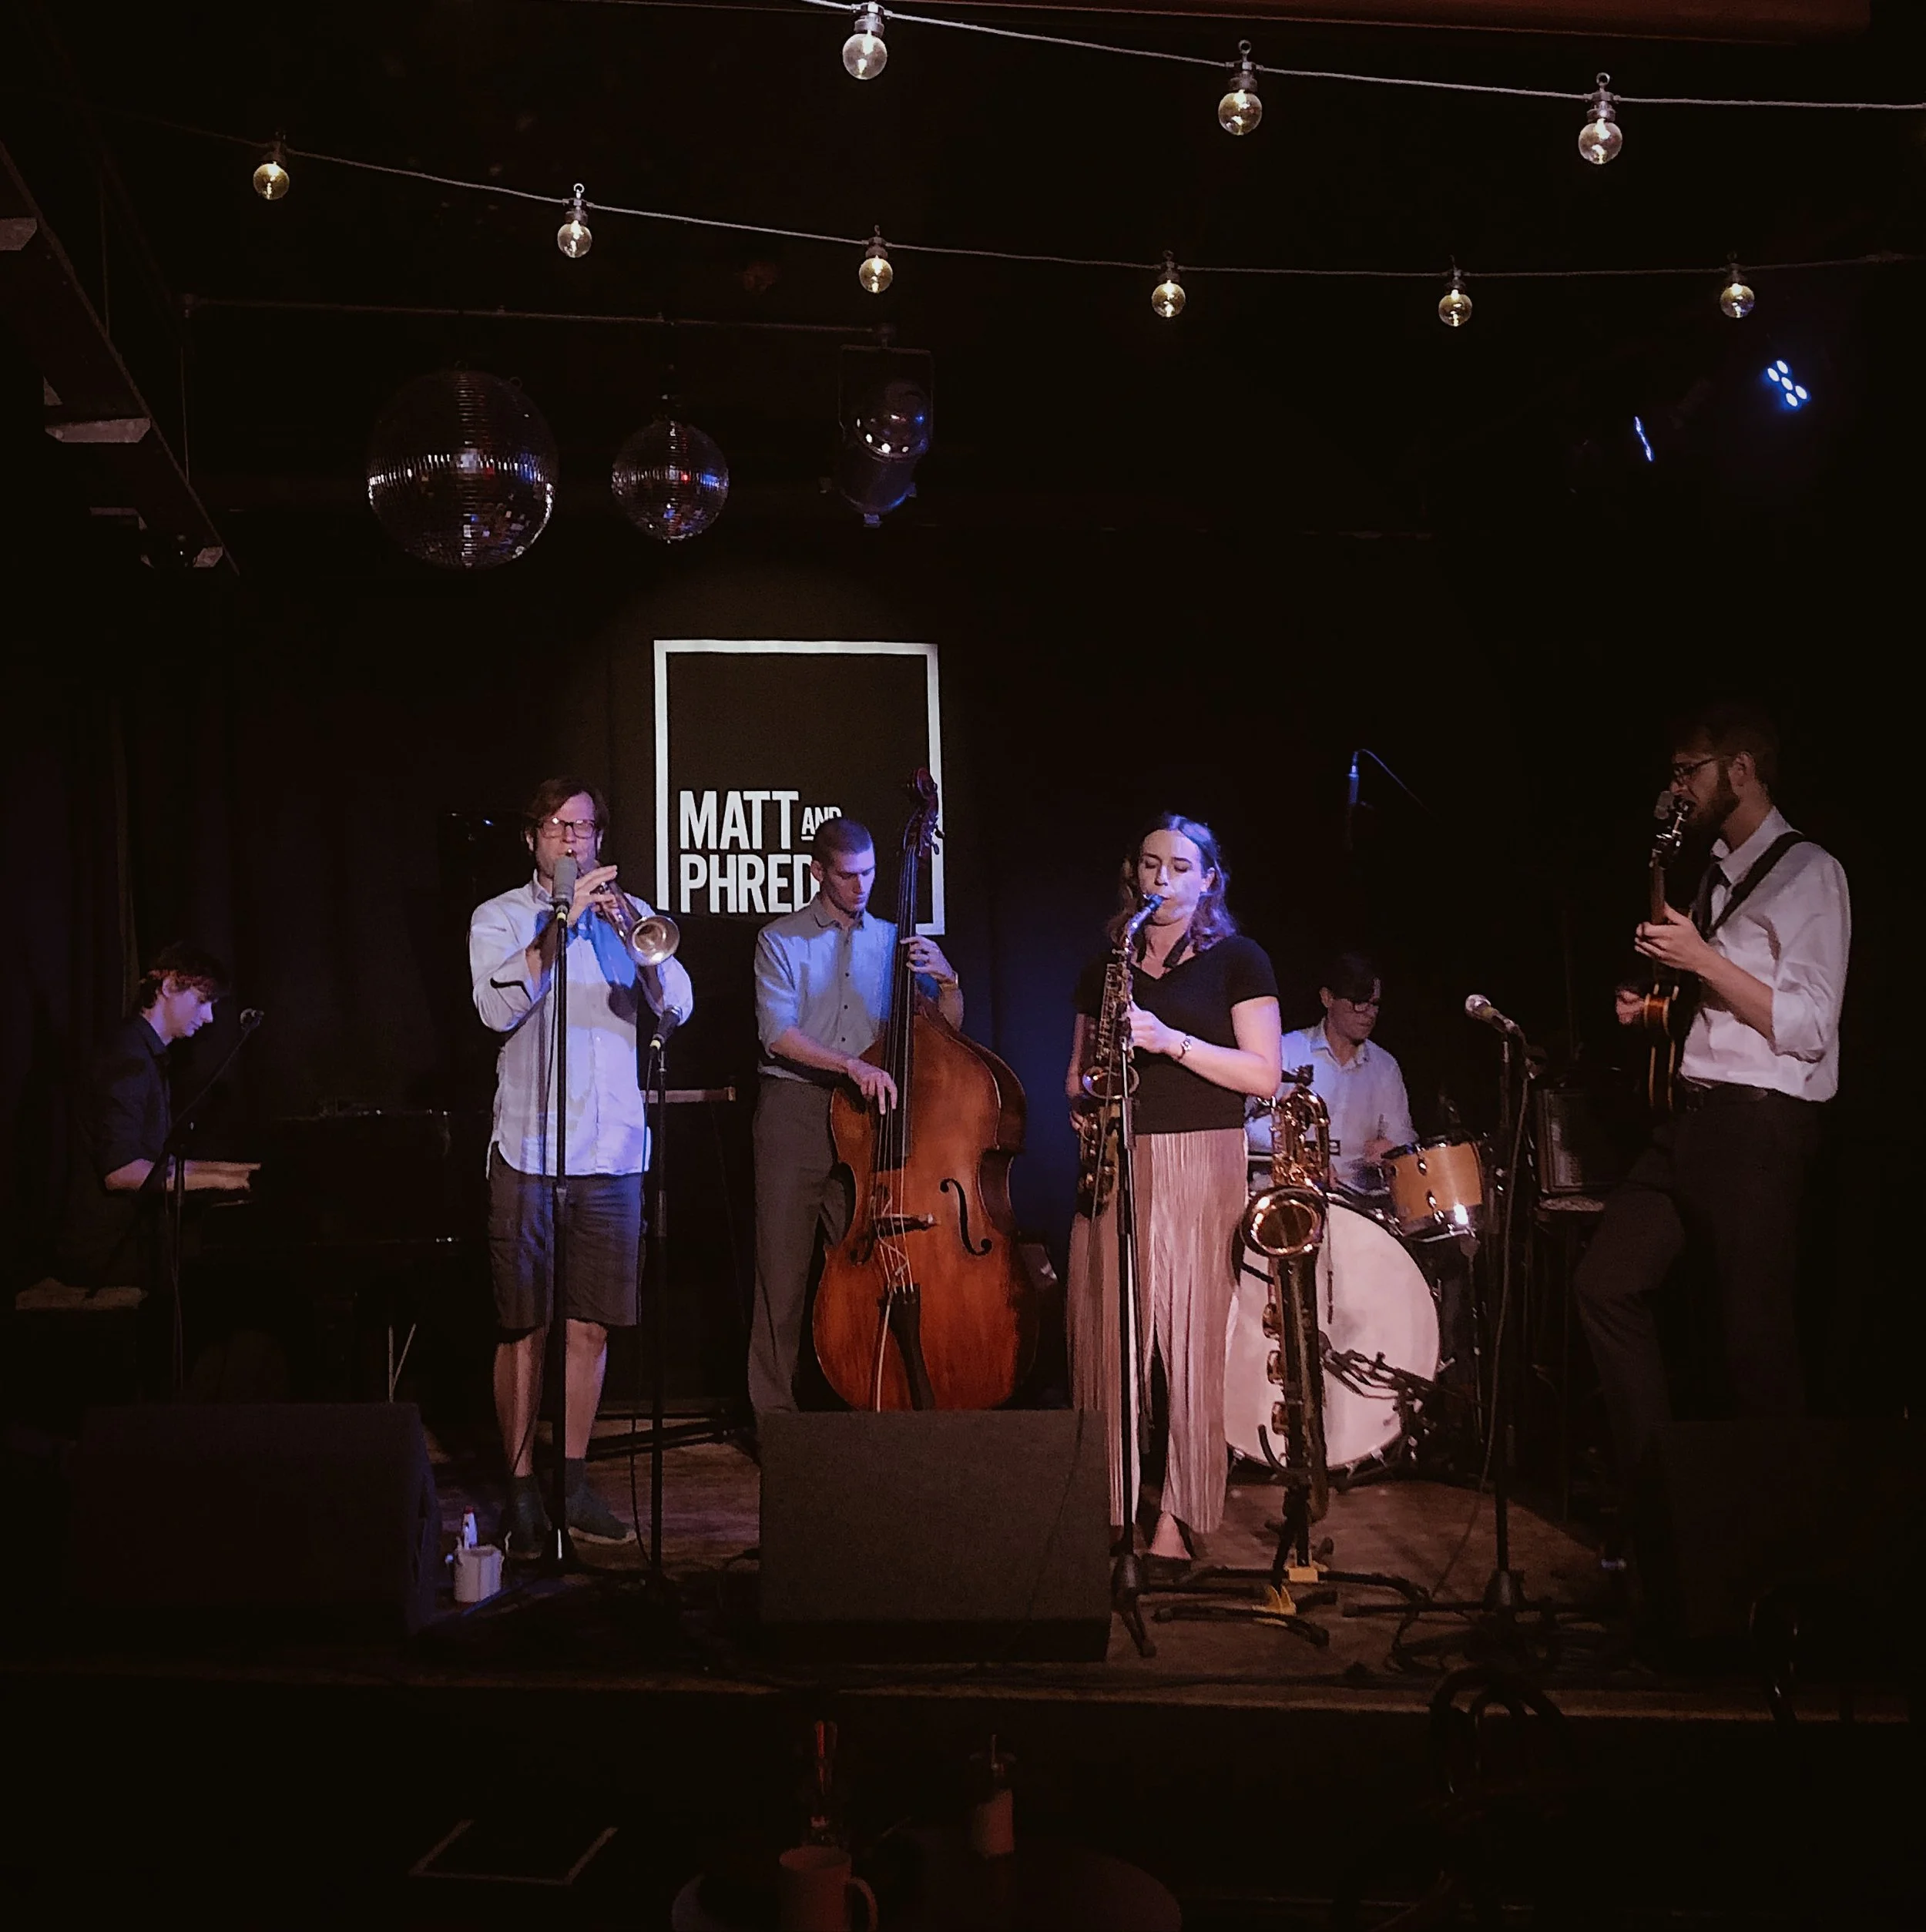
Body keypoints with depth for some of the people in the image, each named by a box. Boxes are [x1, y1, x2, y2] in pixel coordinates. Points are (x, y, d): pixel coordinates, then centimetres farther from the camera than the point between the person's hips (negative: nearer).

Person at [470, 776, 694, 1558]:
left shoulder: (628, 912, 12)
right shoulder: (499, 918, 6)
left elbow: (677, 1007, 0)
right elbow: (499, 1008, -12)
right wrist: (563, 922, -16)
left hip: (612, 1149, 3)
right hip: (527, 1149, -2)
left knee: (591, 1325, 7)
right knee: (525, 1327, 0)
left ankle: (573, 1482, 20)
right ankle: (521, 1489, 11)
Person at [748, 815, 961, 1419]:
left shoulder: (893, 941, 12)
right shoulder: (781, 940, 3)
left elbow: (947, 1029, 13)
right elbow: (777, 1033, -10)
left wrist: (946, 980, -7)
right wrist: (852, 1064, -22)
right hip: (795, 1113, -2)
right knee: (784, 1270, -1)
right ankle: (775, 1408, 8)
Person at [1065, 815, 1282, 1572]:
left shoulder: (1238, 961, 4)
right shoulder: (1105, 966, 16)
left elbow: (1265, 1073, -5)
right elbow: (1078, 1071, 22)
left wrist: (1171, 1041, -15)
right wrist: (1084, 1094, -2)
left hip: (1200, 1169, -4)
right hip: (1113, 1166, 4)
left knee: (1190, 1343, -6)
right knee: (1107, 1337, 1)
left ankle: (1176, 1518, 1)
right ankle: (1109, 1505, 11)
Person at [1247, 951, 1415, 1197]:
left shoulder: (1385, 1067, 15)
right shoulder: (1287, 1051, 1)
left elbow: (1402, 1135, 17)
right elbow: (1255, 1125, -5)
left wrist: (1391, 1148, -8)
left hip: (1360, 1191, 4)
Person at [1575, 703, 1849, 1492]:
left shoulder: (1807, 873, -8)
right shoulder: (1719, 875, 18)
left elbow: (1806, 1030, -15)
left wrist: (1702, 960, -16)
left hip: (1759, 1126, -9)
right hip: (1692, 1115, 9)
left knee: (1751, 1337, -3)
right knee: (1605, 1282, 4)